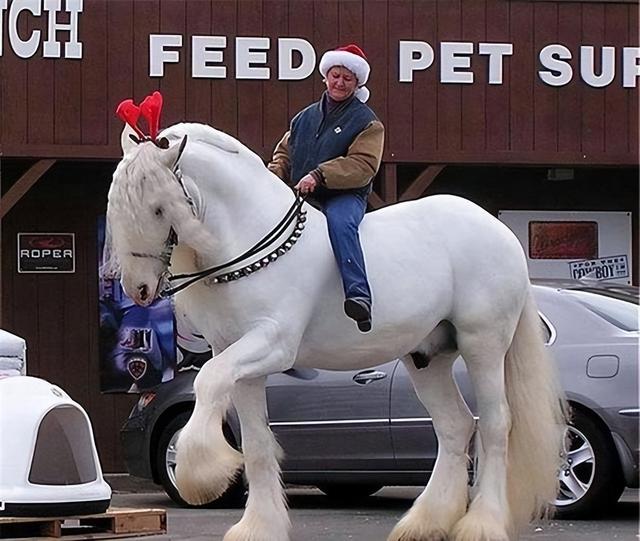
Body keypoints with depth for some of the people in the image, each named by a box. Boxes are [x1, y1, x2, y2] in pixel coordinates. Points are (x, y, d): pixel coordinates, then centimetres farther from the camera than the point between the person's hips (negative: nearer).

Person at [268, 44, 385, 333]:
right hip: (301, 199, 6)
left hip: (345, 196, -6)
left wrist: (319, 175, -23)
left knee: (339, 221, -39)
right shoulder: (304, 118, 20)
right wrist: (272, 177, 2)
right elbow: (285, 154, 26)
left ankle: (358, 295, -50)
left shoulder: (366, 122, 2)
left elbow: (363, 165, -12)